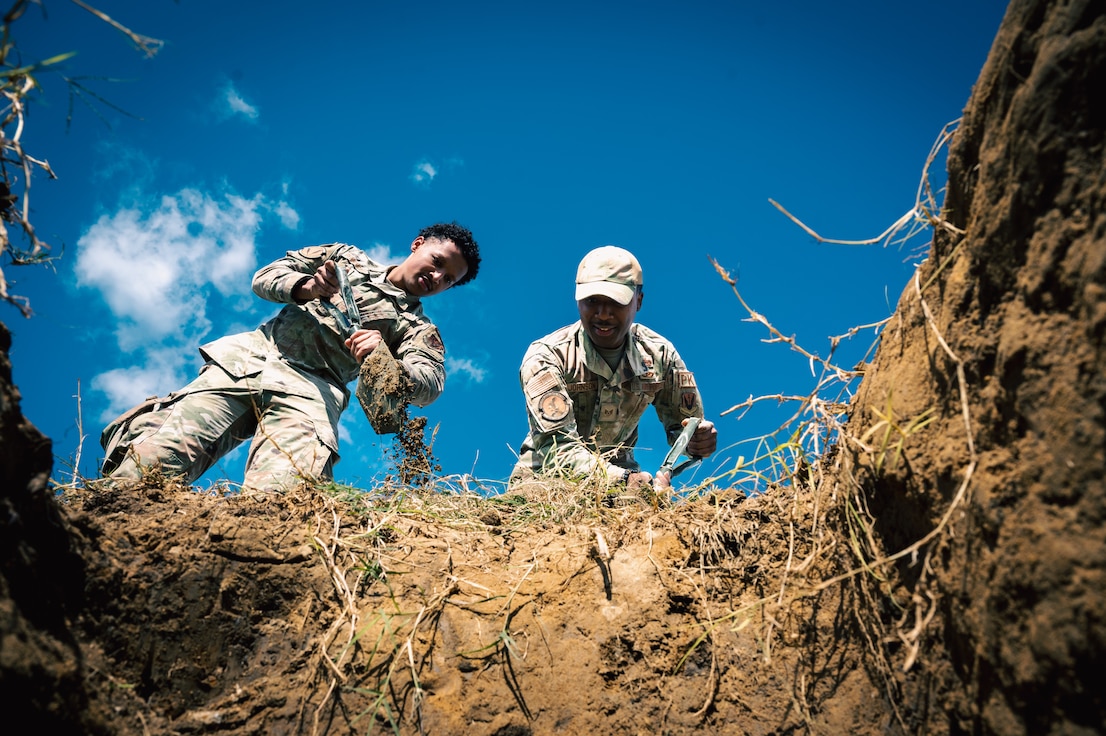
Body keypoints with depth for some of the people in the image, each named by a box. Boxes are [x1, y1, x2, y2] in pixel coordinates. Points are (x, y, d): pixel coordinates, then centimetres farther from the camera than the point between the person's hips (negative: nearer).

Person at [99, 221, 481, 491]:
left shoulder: (418, 329, 17)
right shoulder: (346, 257, 25)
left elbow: (429, 385, -4)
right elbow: (266, 276, 18)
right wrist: (308, 287, -6)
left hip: (312, 390, -2)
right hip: (246, 358, 2)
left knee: (280, 494, -35)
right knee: (150, 460, -18)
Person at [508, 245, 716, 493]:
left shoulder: (660, 354, -5)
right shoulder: (546, 357, -18)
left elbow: (684, 425, 4)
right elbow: (557, 446, -27)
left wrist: (697, 440, -22)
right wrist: (623, 479, -43)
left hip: (620, 471, 3)